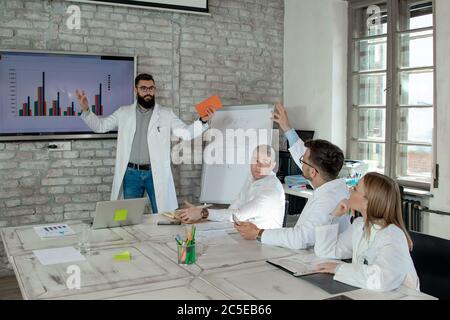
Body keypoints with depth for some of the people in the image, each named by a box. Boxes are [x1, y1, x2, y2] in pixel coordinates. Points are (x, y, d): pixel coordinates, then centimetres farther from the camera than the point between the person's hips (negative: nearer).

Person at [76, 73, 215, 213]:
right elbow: (100, 126, 9)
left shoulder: (166, 114, 2)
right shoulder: (124, 112, 7)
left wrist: (203, 121, -21)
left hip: (157, 173, -1)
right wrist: (86, 110, -7)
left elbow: (186, 133, -3)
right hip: (131, 173, 2)